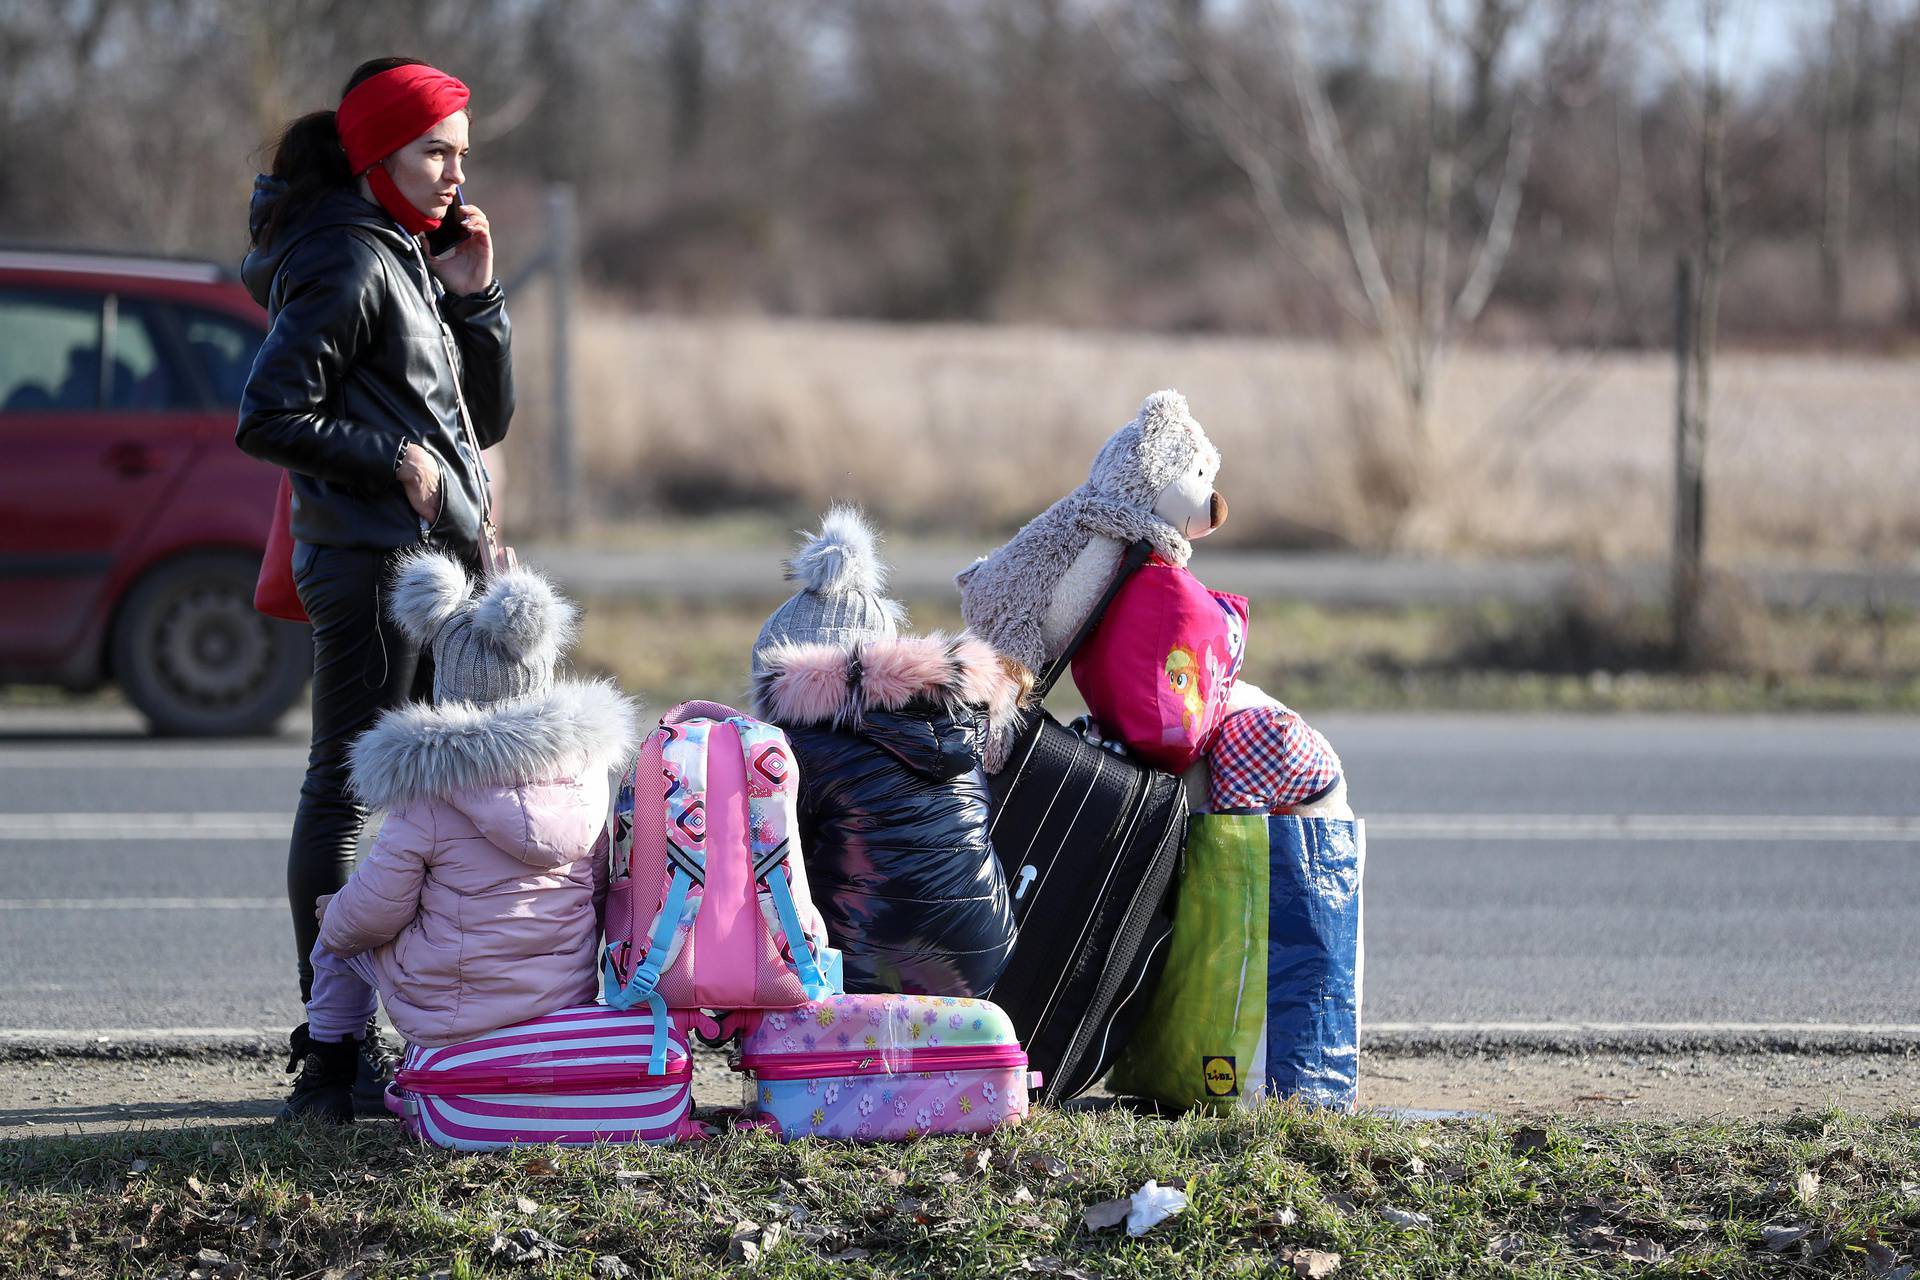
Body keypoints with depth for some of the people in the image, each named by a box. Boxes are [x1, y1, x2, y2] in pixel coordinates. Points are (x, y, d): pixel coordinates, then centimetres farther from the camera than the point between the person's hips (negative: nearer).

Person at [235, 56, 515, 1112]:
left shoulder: (405, 260, 18)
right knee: (343, 795, -6)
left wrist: (472, 296, 7)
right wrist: (392, 461, -16)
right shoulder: (342, 263, -10)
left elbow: (486, 418, 18)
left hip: (440, 557, 10)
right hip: (371, 562, -10)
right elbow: (268, 420, -17)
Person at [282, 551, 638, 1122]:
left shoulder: (433, 783, -18)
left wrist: (334, 918, 11)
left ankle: (327, 1080, 28)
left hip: (453, 1010, -5)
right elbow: (597, 888, 7)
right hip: (568, 998, 5)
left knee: (340, 935, 24)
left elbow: (374, 913, -12)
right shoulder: (586, 760, -4)